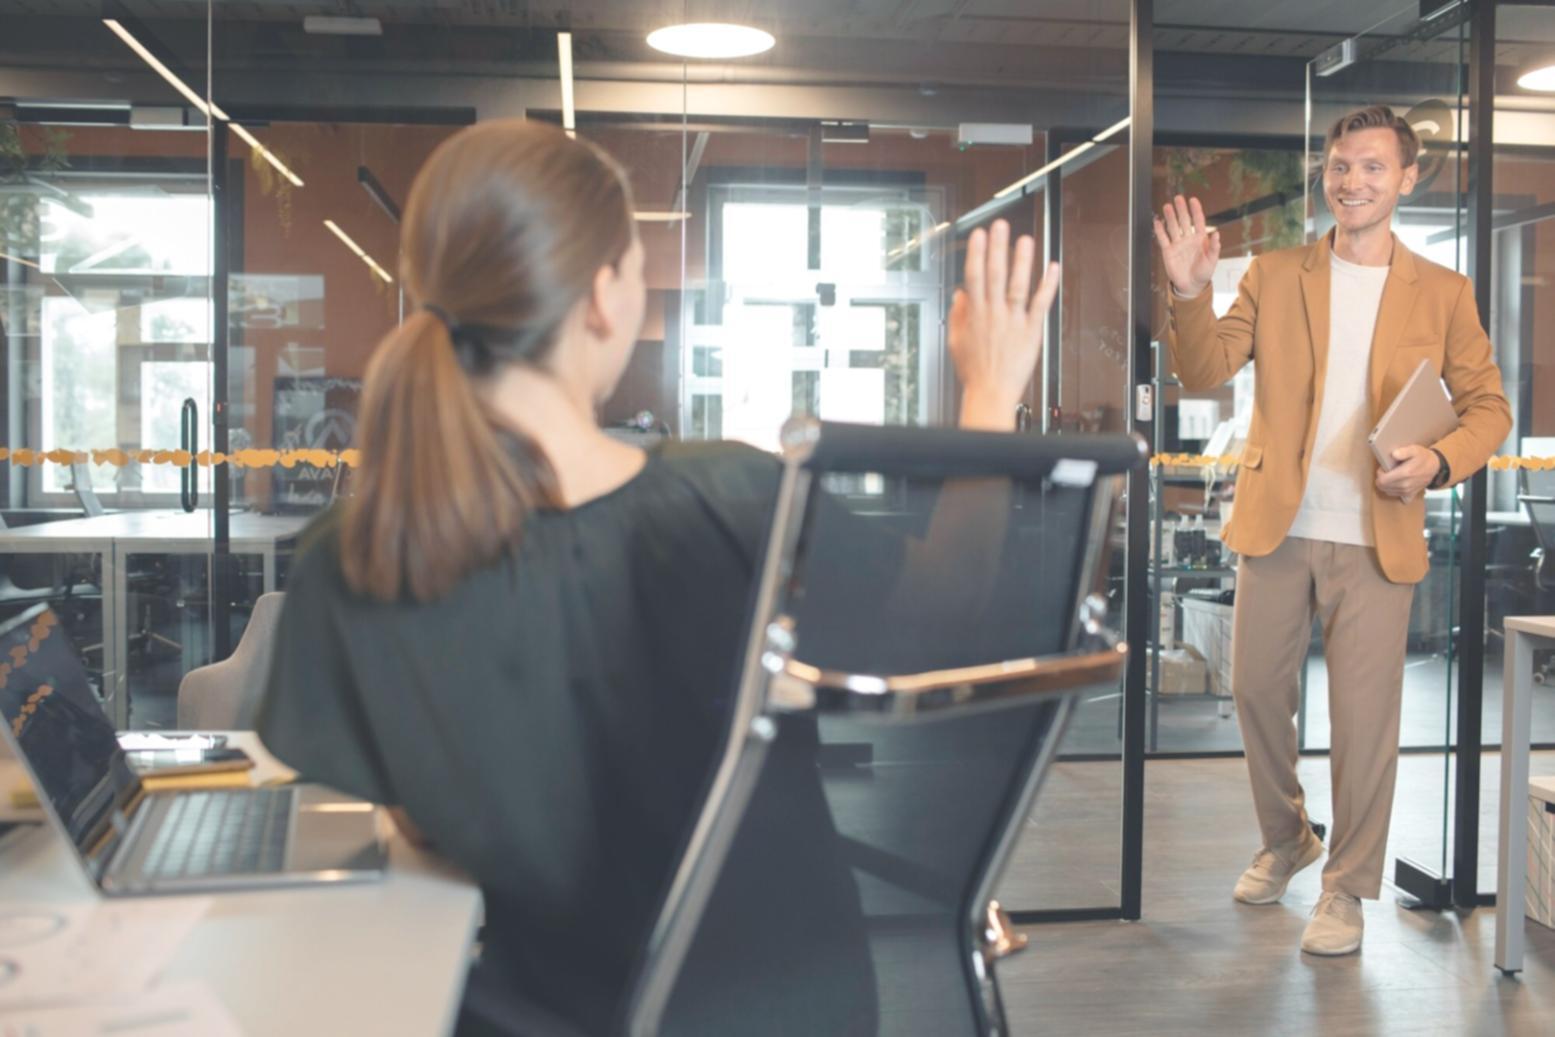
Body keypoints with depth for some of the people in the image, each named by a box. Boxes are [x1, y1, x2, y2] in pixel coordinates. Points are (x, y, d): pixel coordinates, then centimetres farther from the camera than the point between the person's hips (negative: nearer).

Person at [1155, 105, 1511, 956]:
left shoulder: (1443, 294, 4)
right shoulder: (1274, 276, 6)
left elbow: (1488, 407, 6)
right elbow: (1206, 373, -4)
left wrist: (1439, 461, -14)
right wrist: (1189, 293, -21)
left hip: (1376, 540, -2)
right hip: (1275, 527, 2)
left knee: (1363, 716, 1)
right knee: (1256, 693, 11)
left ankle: (1347, 889, 18)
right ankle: (1286, 841, 36)